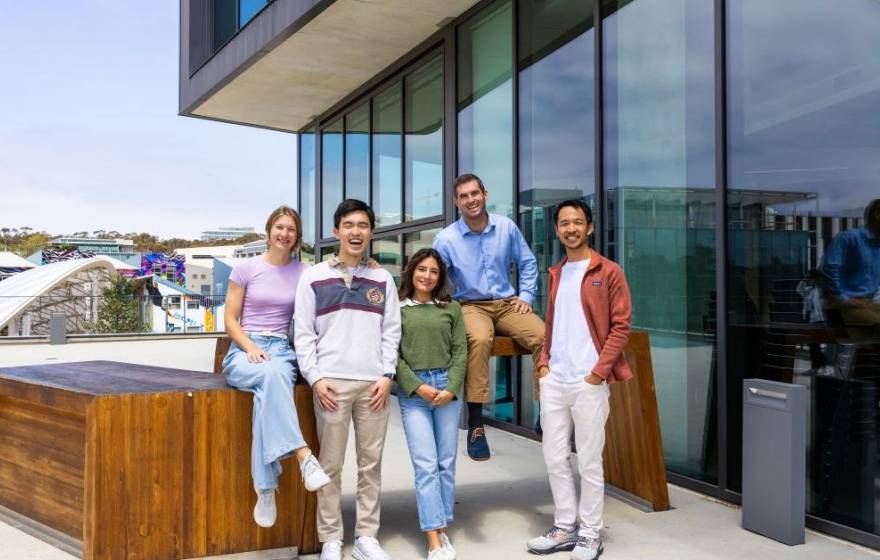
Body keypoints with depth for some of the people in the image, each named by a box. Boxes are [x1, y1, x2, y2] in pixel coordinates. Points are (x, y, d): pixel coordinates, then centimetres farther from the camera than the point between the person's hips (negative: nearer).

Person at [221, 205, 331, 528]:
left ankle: (266, 488, -35)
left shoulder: (303, 273, 11)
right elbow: (230, 319, 6)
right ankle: (303, 456, -46)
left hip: (282, 349, 1)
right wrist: (251, 347, -14)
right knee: (272, 375, -39)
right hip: (244, 350, -1)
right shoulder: (246, 269, 6)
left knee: (269, 390, -36)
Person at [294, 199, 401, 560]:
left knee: (371, 463, 5)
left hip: (374, 383, 2)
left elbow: (392, 331, 9)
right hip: (331, 382, -2)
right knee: (331, 465, 2)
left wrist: (387, 375, -1)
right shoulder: (313, 277, 6)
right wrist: (315, 378, -6)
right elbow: (303, 333, 3)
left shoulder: (382, 279, 12)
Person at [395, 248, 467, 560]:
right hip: (412, 391, -2)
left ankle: (442, 531, 17)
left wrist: (451, 388, -8)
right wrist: (417, 386, -10)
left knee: (446, 463, 5)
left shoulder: (451, 308, 10)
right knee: (426, 465, -5)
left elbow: (460, 351, 5)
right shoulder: (397, 308, 4)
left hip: (448, 387, 2)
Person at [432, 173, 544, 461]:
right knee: (480, 339, -38)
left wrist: (526, 296, 5)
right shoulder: (446, 239, -4)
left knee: (542, 335, -29)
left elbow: (527, 263, 15)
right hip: (472, 306, -2)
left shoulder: (507, 227, 4)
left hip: (507, 304, 3)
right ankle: (475, 425, -32)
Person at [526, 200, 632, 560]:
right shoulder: (555, 274, 14)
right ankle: (565, 527, 23)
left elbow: (621, 326, -7)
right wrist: (543, 363, 6)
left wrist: (598, 371, -13)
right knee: (554, 457, 10)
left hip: (588, 381, -6)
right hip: (553, 380, 6)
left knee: (589, 461, 3)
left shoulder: (608, 272, -3)